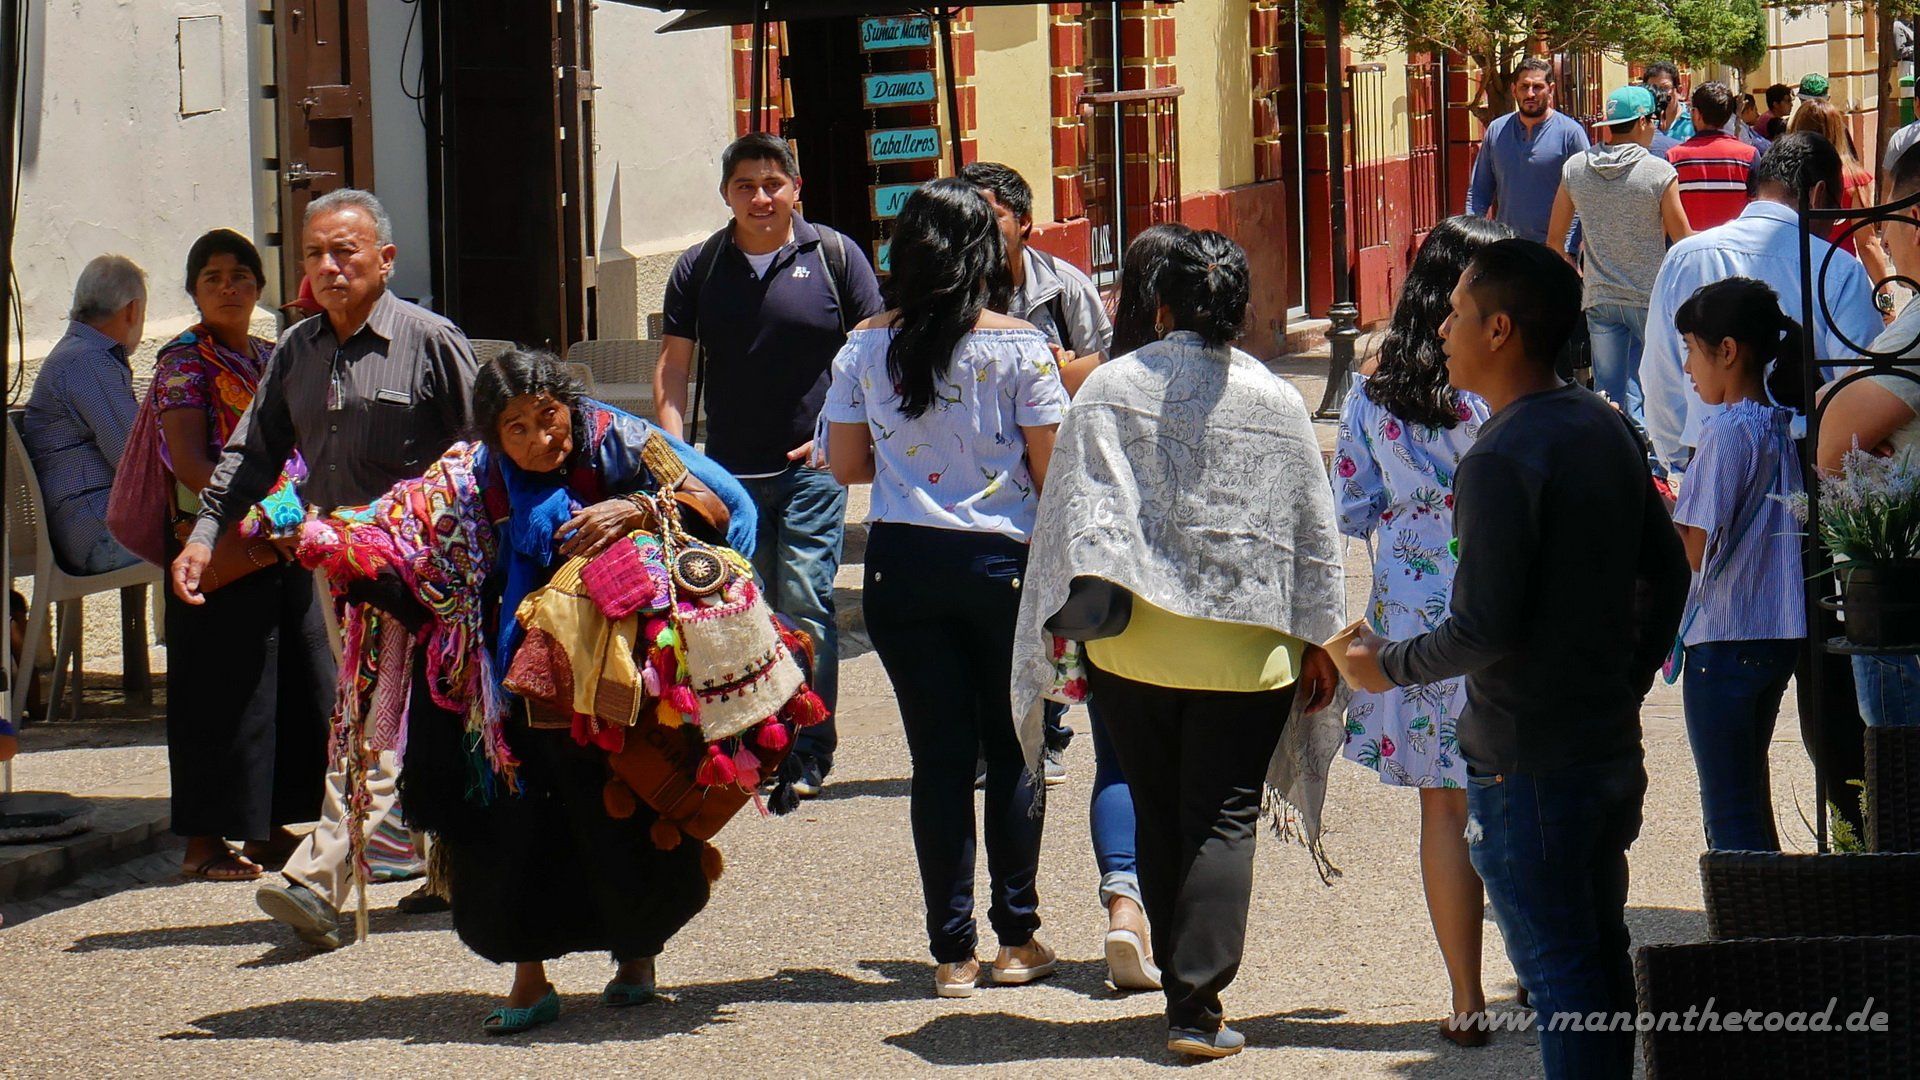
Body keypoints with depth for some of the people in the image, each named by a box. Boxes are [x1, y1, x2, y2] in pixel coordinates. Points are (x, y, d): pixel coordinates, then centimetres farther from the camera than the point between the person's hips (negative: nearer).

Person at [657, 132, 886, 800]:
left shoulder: (835, 257, 1)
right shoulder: (699, 268, 8)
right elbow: (673, 367, 8)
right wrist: (673, 452, -4)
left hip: (811, 465, -3)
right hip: (729, 470, 3)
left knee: (805, 606, -8)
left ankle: (807, 753, -3)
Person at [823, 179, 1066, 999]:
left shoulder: (866, 347, 0)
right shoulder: (1017, 346, -8)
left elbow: (846, 464, 7)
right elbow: (1049, 469, -8)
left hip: (900, 564, 2)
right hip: (999, 561, -2)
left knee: (939, 754, 6)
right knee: (1014, 747, 11)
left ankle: (951, 950, 6)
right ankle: (1016, 939, 13)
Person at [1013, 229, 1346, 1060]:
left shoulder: (1110, 389, -1)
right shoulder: (1277, 402, 2)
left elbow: (1081, 505, -8)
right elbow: (1314, 538, 6)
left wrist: (1075, 610, -7)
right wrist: (1318, 643, 13)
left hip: (1133, 647, 1)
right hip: (1246, 648, -1)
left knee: (1158, 817, 14)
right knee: (1224, 821, 0)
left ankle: (1182, 985, 21)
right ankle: (1197, 1008, -11)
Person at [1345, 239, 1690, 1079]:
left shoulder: (1501, 460, -19)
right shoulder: (1606, 428, 8)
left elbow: (1484, 631, -22)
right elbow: (1666, 574, 16)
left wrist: (1388, 666, -7)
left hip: (1524, 762, -9)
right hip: (1611, 747, 9)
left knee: (1557, 966, -4)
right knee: (1600, 954, 17)